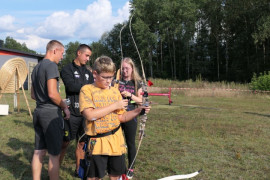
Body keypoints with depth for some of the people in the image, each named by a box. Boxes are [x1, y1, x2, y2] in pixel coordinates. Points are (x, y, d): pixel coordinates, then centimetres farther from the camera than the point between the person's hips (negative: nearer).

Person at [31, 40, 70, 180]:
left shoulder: (36, 67, 16)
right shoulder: (51, 65, -13)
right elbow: (52, 93, -20)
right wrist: (65, 107, -7)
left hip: (38, 111, 9)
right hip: (51, 113, -9)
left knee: (39, 151, 13)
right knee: (54, 154, 1)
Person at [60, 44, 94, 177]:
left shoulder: (88, 72, 16)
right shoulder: (67, 69, -2)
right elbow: (72, 86, -18)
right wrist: (91, 85, -12)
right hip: (72, 113, -5)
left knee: (82, 142, 12)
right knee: (65, 143, 2)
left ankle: (78, 170, 24)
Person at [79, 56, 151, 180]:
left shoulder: (115, 91, 9)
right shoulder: (87, 90, -5)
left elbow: (121, 117, 11)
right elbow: (90, 115, -19)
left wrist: (138, 110, -5)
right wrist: (114, 106, -13)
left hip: (116, 141, 4)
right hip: (98, 143, -4)